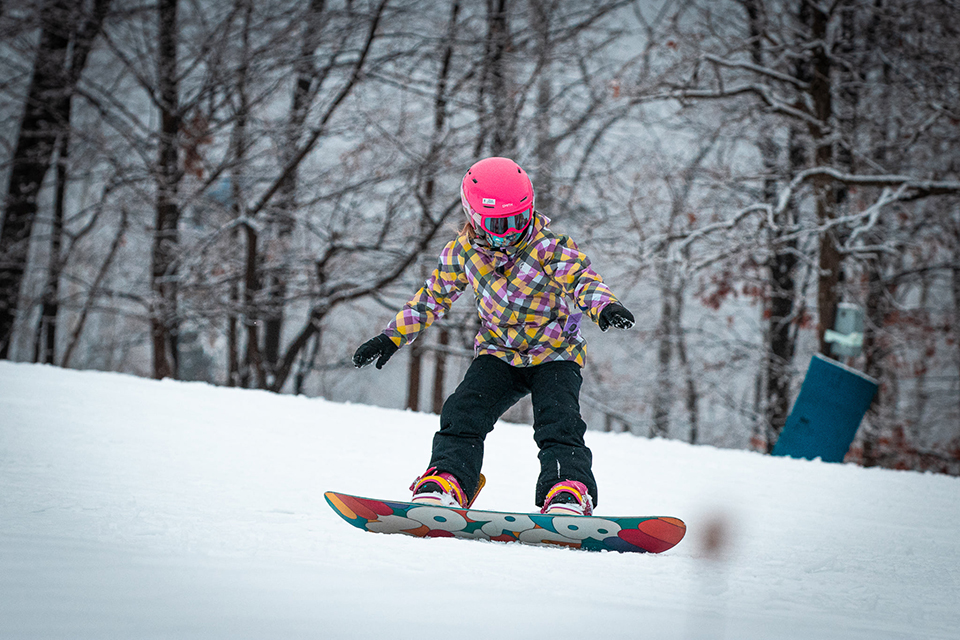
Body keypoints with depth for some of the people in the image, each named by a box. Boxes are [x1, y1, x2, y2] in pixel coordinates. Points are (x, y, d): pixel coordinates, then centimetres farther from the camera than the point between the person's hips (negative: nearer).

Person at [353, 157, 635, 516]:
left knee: (559, 423, -22)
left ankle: (569, 489, -27)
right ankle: (448, 479, -15)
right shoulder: (463, 251, -6)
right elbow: (433, 296, 8)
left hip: (554, 354, -3)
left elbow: (580, 278, -34)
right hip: (498, 353, 4)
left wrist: (605, 306, -57)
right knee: (463, 414, -15)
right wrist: (393, 337, 6)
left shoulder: (549, 247, -19)